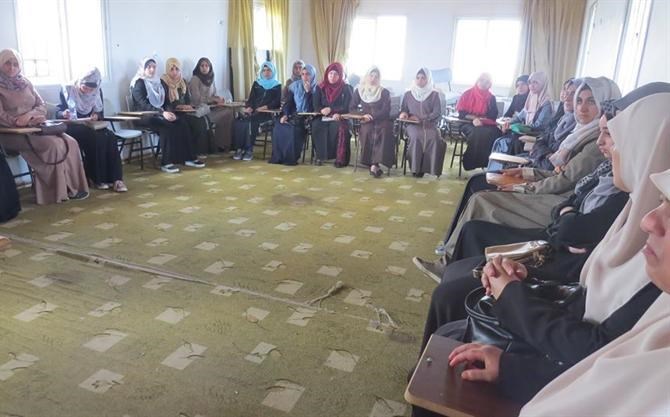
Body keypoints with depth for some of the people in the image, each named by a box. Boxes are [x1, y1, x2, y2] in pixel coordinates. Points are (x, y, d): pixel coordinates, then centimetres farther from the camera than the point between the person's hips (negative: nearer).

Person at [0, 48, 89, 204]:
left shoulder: (25, 83, 15)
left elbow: (42, 106, 9)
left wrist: (30, 114, -11)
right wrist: (21, 121, -20)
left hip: (35, 128, 6)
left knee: (70, 142, -19)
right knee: (53, 145, -30)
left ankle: (73, 186, -18)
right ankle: (62, 190, -21)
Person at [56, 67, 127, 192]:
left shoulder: (97, 92, 6)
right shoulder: (67, 89, -4)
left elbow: (101, 113, 9)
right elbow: (58, 112, -4)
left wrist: (97, 116, -15)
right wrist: (64, 114, -28)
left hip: (91, 126, 4)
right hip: (73, 127, -3)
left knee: (110, 137, -28)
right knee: (93, 138, -35)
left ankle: (115, 178, -32)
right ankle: (98, 178, -27)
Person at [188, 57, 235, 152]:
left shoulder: (211, 79, 17)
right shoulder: (195, 79, -4)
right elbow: (197, 99, -13)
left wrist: (218, 99, -6)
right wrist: (214, 100, -12)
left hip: (211, 107, 7)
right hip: (200, 109, -7)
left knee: (230, 110, -19)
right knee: (226, 114, -24)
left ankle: (229, 143, -17)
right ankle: (220, 145, -13)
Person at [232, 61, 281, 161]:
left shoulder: (277, 86, 14)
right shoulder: (256, 83, 24)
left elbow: (277, 103, 2)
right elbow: (251, 98, 17)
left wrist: (265, 107, -14)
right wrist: (249, 107, -6)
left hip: (267, 113, -3)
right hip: (253, 111, 4)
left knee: (251, 122, -34)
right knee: (239, 122, -28)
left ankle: (249, 150, -28)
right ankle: (239, 148, -25)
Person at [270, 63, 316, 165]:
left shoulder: (316, 89, -1)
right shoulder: (295, 86, 12)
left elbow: (312, 108, -12)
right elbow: (288, 102, 9)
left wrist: (308, 91, -17)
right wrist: (285, 115, -8)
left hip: (307, 118, -4)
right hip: (294, 115, 4)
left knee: (294, 128, -33)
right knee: (278, 126, -23)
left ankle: (291, 158, -21)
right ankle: (278, 157, -15)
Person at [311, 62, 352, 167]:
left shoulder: (345, 88, 0)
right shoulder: (320, 87, 8)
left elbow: (346, 108, -7)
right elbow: (316, 106, 2)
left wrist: (331, 109, -16)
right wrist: (322, 110, -19)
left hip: (340, 118, -2)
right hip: (323, 118, 2)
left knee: (340, 128, -34)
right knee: (316, 126, -29)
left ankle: (340, 158, -27)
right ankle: (320, 155, -19)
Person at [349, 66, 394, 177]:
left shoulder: (384, 92, 9)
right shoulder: (359, 91, 14)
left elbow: (386, 110, -2)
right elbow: (352, 108, 10)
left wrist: (372, 117, -15)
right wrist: (363, 115, -9)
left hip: (382, 121, -1)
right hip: (366, 122, 1)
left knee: (384, 130, -35)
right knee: (368, 131, -34)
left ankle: (375, 164, -43)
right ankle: (375, 164, -35)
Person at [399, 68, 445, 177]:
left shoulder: (434, 94, 9)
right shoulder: (408, 94, 15)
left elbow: (437, 113, 0)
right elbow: (403, 110, 20)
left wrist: (421, 118, -11)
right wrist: (403, 114, -6)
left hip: (430, 124, 0)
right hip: (413, 124, 1)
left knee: (433, 138, -35)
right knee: (416, 137, -36)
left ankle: (426, 167, -30)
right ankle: (416, 167, -30)